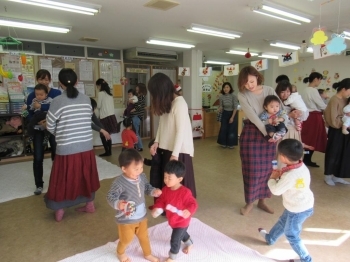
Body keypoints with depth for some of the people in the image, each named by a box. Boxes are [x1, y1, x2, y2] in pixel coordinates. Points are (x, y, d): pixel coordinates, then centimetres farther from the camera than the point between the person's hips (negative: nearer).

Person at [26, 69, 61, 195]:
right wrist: (38, 122, -23)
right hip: (38, 130, 1)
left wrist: (41, 107, -31)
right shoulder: (32, 96, -1)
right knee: (38, 158, 4)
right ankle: (39, 184, 20)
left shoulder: (57, 93, -5)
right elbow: (29, 114, -4)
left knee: (56, 156, 5)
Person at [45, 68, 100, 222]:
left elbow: (50, 126, -3)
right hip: (86, 146, 4)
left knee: (63, 178, 11)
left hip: (66, 148, -4)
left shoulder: (58, 101, -10)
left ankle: (59, 211, 25)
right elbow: (88, 119, 7)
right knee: (86, 175, 18)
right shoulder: (86, 99, 1)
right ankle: (90, 205, 32)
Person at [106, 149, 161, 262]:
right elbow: (110, 196, -26)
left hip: (142, 216, 5)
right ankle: (120, 253, 55)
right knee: (126, 239, 21)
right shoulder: (119, 182, -31)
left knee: (144, 236, 26)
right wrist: (117, 204, -44)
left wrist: (153, 191, -13)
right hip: (126, 219, -5)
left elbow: (146, 187, 6)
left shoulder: (142, 177, -11)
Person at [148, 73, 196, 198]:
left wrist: (175, 154, -21)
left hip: (179, 150, -8)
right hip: (167, 148, 8)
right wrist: (157, 142, -2)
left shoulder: (179, 103, -17)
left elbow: (181, 131, -20)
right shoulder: (165, 102, 9)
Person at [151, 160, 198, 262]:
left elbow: (193, 204, -26)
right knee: (181, 233, 32)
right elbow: (161, 201, -2)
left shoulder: (185, 192, -33)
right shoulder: (165, 189, -14)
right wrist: (156, 208, -21)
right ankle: (189, 244, 62)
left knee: (174, 240, 7)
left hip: (182, 221, -7)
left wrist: (189, 211, -46)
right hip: (172, 220, 7)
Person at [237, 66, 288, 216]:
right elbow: (253, 117, -16)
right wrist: (267, 133, -22)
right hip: (251, 133, -2)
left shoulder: (269, 91, 0)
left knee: (266, 169, 10)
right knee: (251, 169, 3)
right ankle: (249, 202, 20)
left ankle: (262, 201, 26)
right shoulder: (242, 95, -7)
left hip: (269, 133, 3)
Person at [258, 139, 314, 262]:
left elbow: (276, 190, -23)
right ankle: (270, 238, 52)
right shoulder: (303, 167, -8)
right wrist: (281, 175, -4)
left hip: (297, 210, -9)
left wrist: (272, 178, -7)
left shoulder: (289, 175, -35)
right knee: (282, 222, 30)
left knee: (291, 235, 14)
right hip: (307, 205, 9)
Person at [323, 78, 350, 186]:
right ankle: (328, 176, 19)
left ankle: (336, 176, 26)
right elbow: (334, 120, -19)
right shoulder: (334, 100, -17)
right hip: (336, 131, -8)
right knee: (333, 153, 4)